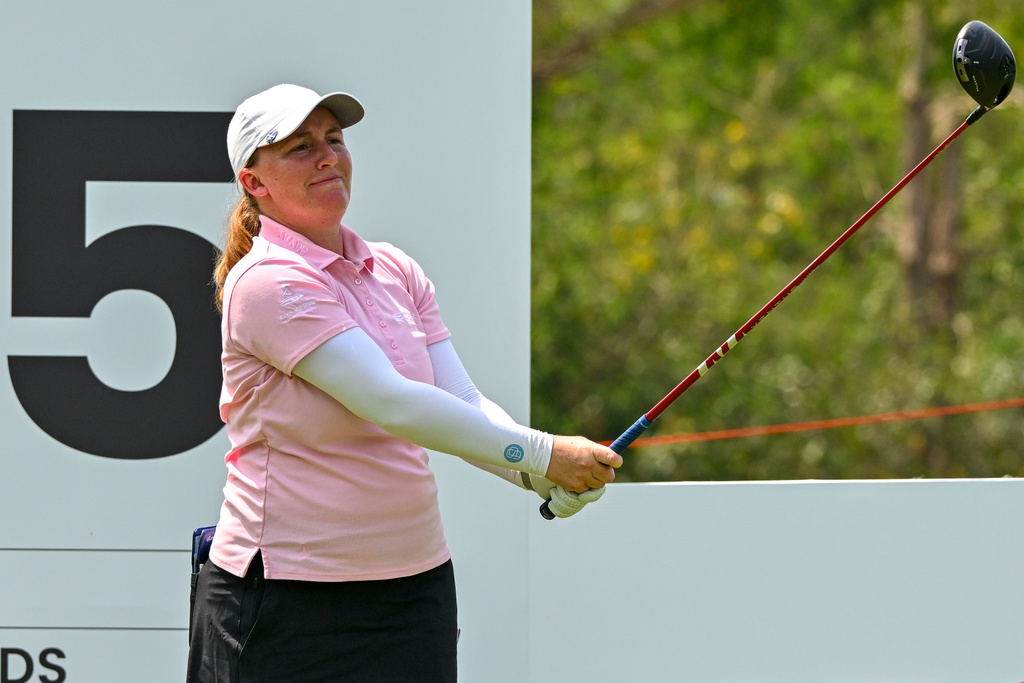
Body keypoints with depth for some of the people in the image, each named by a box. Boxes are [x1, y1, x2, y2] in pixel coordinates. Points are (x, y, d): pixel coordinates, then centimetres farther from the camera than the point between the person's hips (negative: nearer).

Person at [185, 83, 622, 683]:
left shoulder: (396, 271, 10)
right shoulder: (266, 283, -14)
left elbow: (463, 402, 0)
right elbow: (389, 403, -23)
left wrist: (544, 477, -19)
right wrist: (539, 455, -26)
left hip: (417, 582, 6)